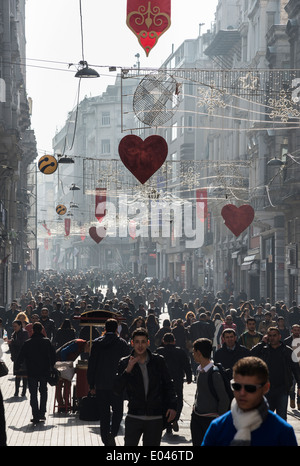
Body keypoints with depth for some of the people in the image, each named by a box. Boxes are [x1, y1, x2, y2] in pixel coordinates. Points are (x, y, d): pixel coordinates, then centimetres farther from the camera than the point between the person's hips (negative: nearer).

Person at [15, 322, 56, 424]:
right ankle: (42, 413, 11)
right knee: (43, 392, 17)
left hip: (32, 372, -1)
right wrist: (51, 367, 16)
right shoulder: (47, 342, -3)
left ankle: (36, 416, -1)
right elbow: (53, 356, 3)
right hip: (44, 372, 1)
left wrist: (17, 366, 12)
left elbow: (21, 357, -4)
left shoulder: (27, 343, -7)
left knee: (33, 394, 5)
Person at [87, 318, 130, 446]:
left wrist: (91, 385, 7)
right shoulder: (123, 343, -2)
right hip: (117, 384, -2)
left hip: (101, 384, 2)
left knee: (104, 413, 9)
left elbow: (91, 365, 2)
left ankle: (106, 440, 12)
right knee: (117, 411, 7)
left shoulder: (97, 343, 2)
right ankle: (112, 433, -16)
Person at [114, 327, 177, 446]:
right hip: (134, 417, -1)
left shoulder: (158, 361, 2)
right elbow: (118, 390, -7)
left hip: (155, 418, 1)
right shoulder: (125, 363, 0)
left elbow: (168, 385, 10)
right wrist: (128, 370, -19)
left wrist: (172, 406, 1)